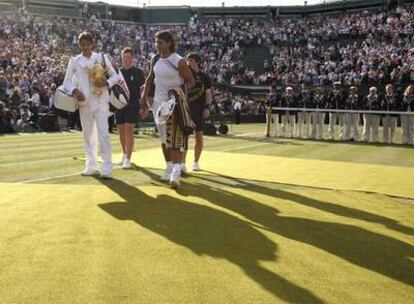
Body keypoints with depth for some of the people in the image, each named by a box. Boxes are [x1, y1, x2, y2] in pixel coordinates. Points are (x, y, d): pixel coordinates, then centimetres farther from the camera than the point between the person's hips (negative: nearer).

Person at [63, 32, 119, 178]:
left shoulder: (102, 58, 5)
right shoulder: (74, 61, 7)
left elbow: (115, 75, 9)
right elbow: (67, 81, 8)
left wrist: (107, 83, -12)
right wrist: (74, 90, -12)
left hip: (101, 100, -2)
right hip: (84, 101, 2)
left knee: (103, 133, -10)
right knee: (88, 134, 8)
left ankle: (107, 167, -8)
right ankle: (91, 166, 17)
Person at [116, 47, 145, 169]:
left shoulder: (138, 72, 0)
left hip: (132, 105, -4)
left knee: (129, 130, -12)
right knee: (121, 131, 10)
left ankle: (127, 159, -14)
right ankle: (124, 154, 28)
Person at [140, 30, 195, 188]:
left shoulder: (178, 61, -13)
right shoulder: (155, 60, 5)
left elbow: (190, 80, -7)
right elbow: (150, 79, 14)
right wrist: (144, 100, 10)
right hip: (159, 103, 6)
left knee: (177, 138, -12)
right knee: (164, 138, 13)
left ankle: (176, 171, -19)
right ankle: (169, 168, 25)